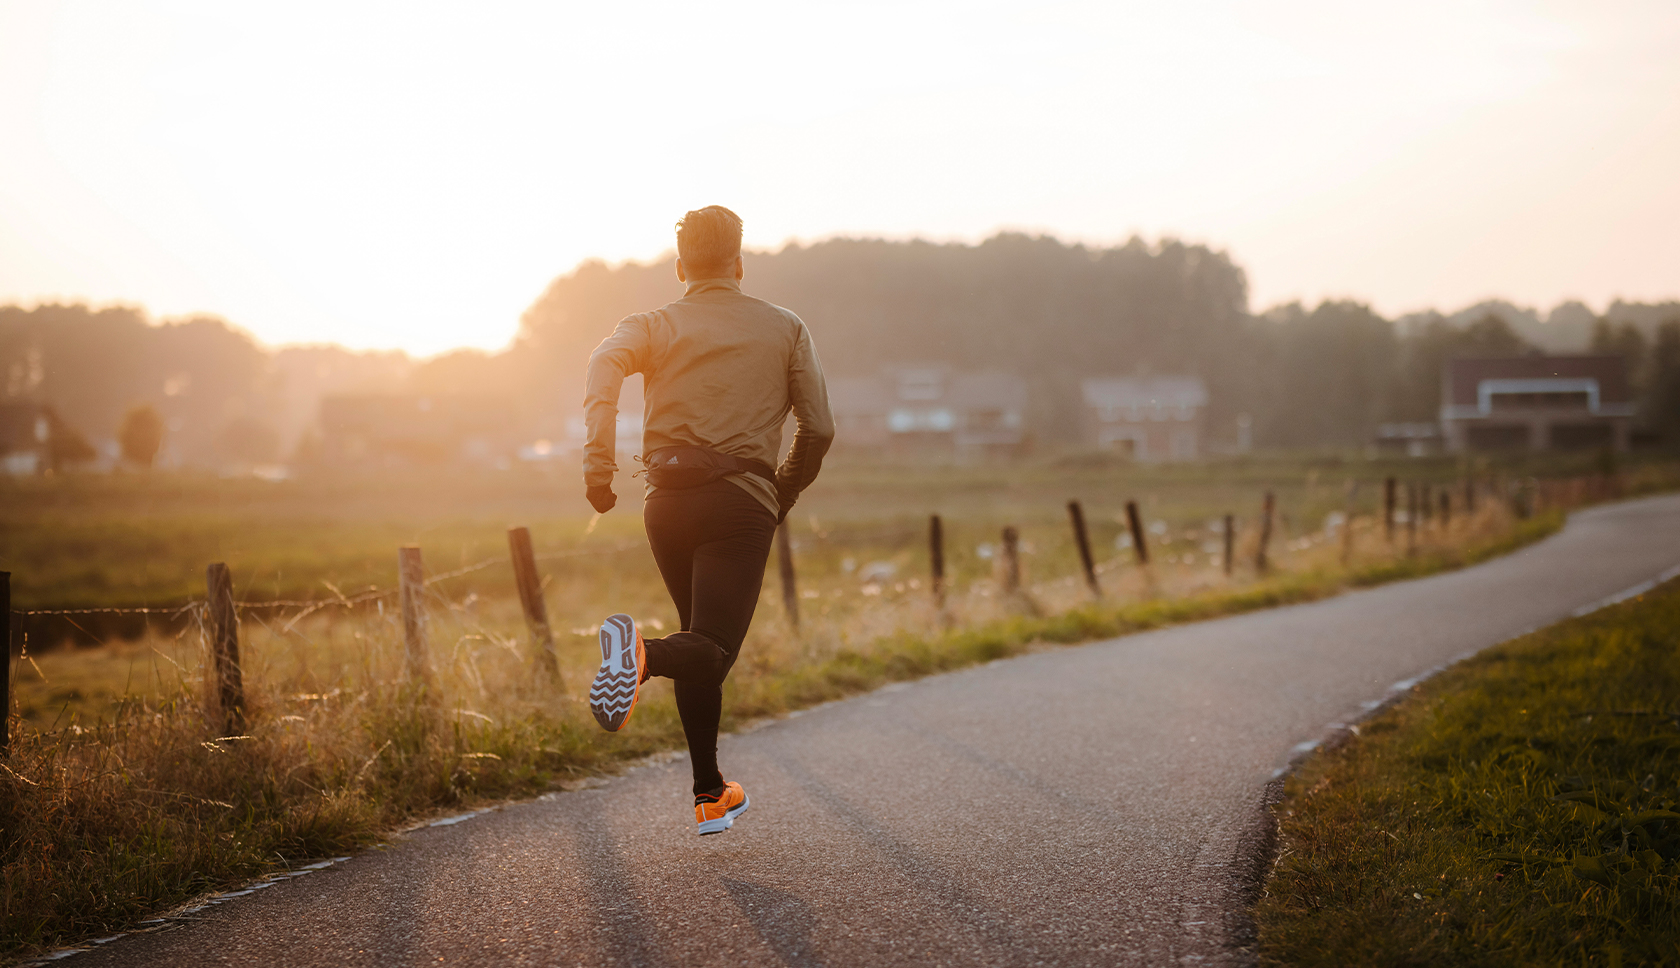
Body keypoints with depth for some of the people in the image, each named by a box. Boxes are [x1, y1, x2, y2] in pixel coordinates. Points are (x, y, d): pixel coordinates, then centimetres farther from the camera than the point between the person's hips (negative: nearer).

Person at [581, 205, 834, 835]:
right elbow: (817, 429, 6)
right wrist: (782, 497, 21)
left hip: (668, 501, 3)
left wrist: (598, 463, -17)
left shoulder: (654, 326, 14)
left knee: (702, 636, 19)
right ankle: (643, 656, -44)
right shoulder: (785, 329, 14)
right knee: (711, 650, -9)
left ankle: (710, 796, 21)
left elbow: (606, 364, -10)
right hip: (742, 500, -3)